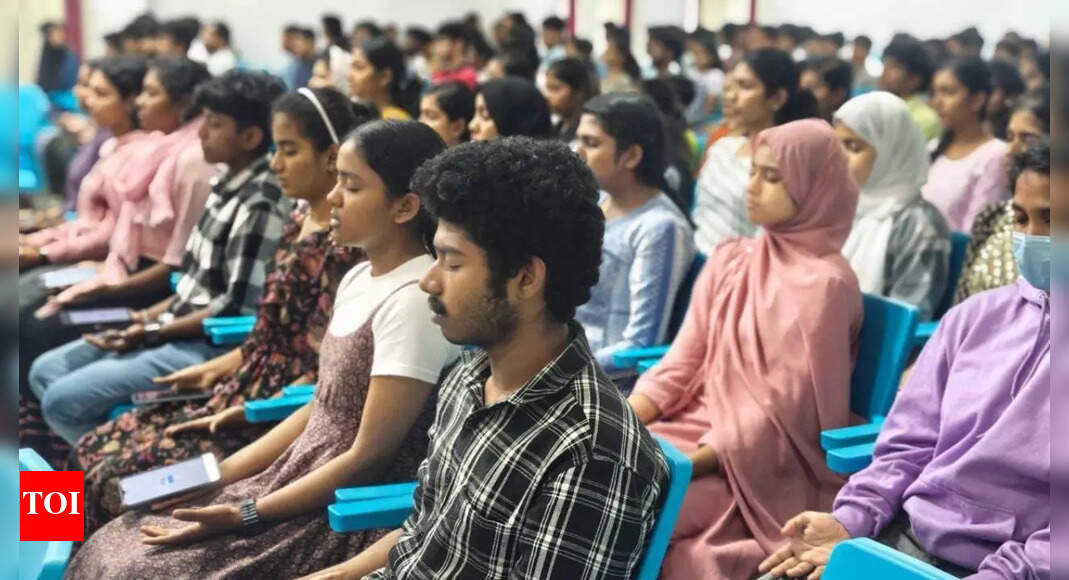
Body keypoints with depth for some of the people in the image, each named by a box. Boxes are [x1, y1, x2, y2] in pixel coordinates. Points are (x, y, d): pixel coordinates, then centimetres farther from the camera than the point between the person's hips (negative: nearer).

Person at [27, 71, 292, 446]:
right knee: (46, 371, 8)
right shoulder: (229, 185, 9)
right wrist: (153, 314, 6)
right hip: (179, 330, 10)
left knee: (63, 399, -16)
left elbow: (238, 308, -21)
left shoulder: (261, 206, -20)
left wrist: (152, 333, -16)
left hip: (211, 348, -10)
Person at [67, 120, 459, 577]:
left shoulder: (412, 299, -20)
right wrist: (215, 476, 6)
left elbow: (369, 458, -19)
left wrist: (244, 516, -16)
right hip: (305, 485, 8)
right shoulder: (359, 279, 9)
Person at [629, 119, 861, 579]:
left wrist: (683, 465, -19)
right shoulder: (729, 261, 10)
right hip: (698, 427, 6)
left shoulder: (823, 284, -12)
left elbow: (781, 410, -15)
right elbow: (682, 363, 7)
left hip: (758, 468, -6)